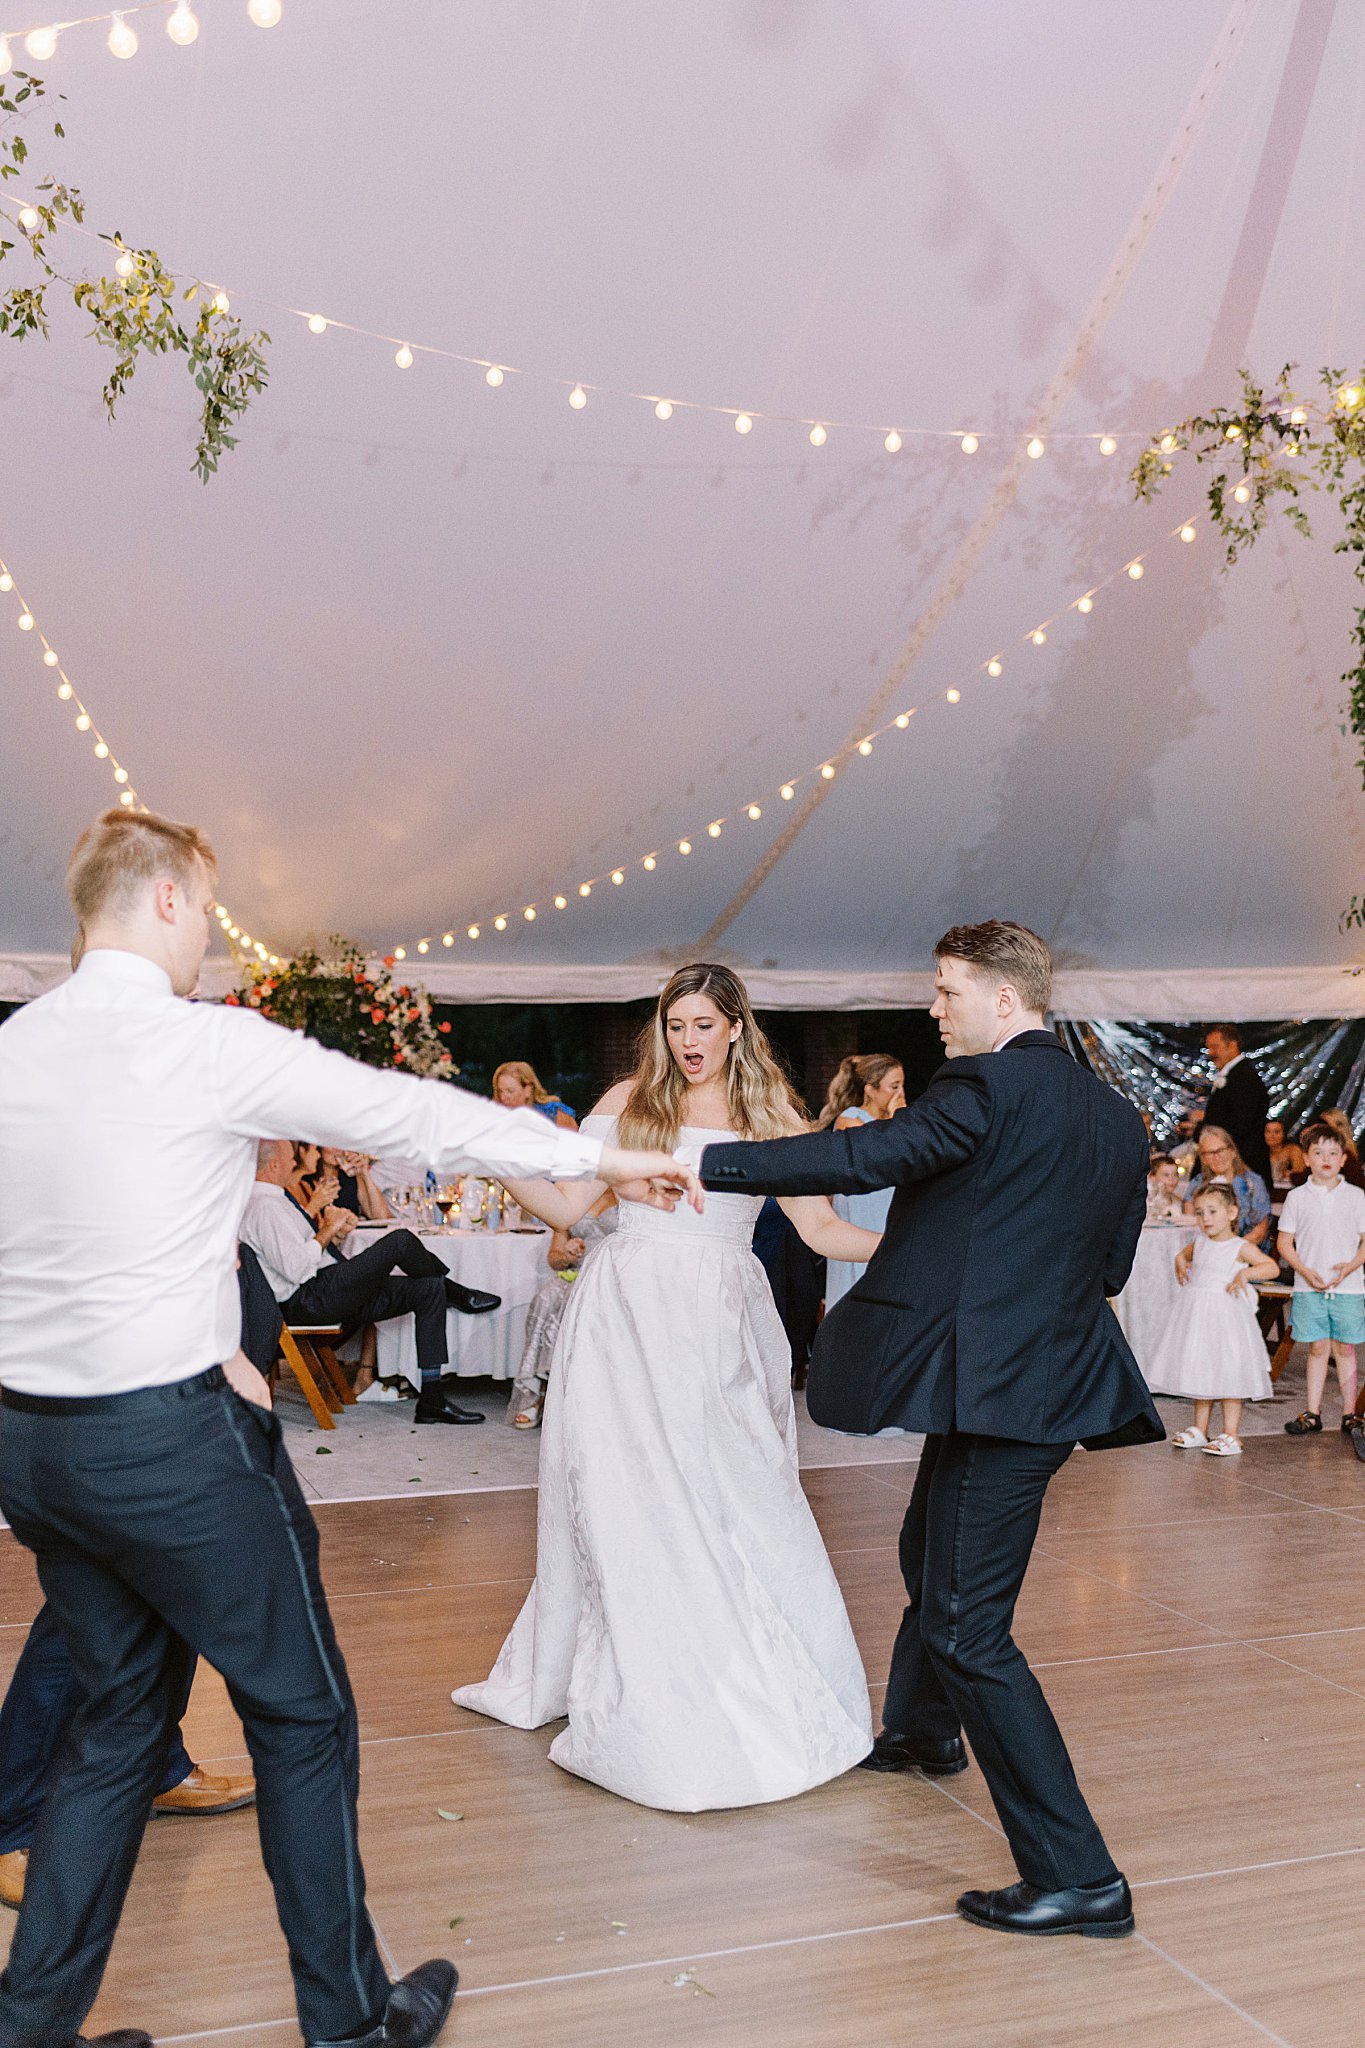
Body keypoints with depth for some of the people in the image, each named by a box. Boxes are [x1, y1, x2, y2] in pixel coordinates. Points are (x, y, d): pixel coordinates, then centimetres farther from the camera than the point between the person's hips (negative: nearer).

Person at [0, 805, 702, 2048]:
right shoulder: (213, 1045, -14)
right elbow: (418, 1116, -8)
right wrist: (601, 1158, 3)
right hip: (171, 1435, -7)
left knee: (120, 1719, 21)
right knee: (303, 1713, 9)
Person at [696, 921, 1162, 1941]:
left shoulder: (989, 1086, -16)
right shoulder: (1117, 1115, 10)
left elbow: (864, 1156, -24)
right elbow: (1112, 1262, 14)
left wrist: (705, 1162, -23)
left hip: (996, 1393, -10)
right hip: (1063, 1380, 10)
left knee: (968, 1627, -5)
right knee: (931, 1560, 29)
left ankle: (1078, 1877, -1)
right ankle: (924, 1732, 52)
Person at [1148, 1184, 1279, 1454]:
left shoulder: (1240, 1247, -7)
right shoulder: (1200, 1242, 10)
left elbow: (1272, 1267, -15)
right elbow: (1184, 1252, 32)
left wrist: (1246, 1272, -26)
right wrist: (1180, 1261, 12)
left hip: (1225, 1313, -6)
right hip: (1196, 1314, 6)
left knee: (1228, 1374, -3)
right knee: (1200, 1372, 13)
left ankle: (1231, 1434, 5)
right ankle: (1199, 1429, 23)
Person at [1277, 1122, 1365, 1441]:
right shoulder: (1297, 1197, 3)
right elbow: (1285, 1241, 3)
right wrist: (1305, 1271, -10)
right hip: (1309, 1287, 0)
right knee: (1317, 1349, 4)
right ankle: (1312, 1414, 10)